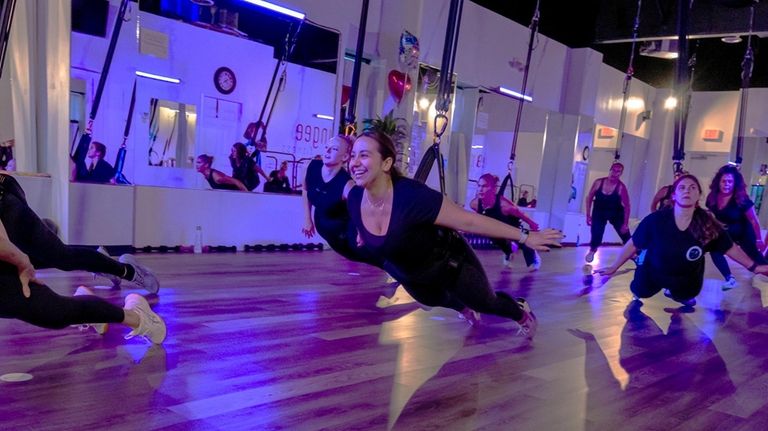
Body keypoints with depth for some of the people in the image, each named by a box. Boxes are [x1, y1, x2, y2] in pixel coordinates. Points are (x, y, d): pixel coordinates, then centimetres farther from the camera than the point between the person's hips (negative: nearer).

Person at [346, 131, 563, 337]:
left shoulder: (411, 196, -42)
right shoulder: (354, 199, -24)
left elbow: (469, 221, -36)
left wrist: (525, 237, -30)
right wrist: (364, 236, 23)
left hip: (449, 264, -5)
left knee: (486, 303, 22)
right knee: (433, 300, 36)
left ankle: (523, 313, 57)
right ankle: (464, 307, 71)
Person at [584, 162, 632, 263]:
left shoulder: (621, 187, -22)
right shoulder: (598, 182, -17)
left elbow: (627, 206, -15)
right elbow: (589, 198, -4)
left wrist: (625, 224, -13)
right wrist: (588, 215, -3)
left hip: (616, 213, -1)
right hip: (599, 212, 1)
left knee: (624, 233, 1)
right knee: (596, 233, -8)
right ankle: (592, 250, 22)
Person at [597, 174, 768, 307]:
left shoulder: (708, 224, -25)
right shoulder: (656, 220, -31)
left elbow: (729, 247, -11)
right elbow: (633, 244, -21)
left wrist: (753, 266, -6)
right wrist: (614, 267, -16)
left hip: (687, 277, 2)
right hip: (654, 271, -2)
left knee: (686, 296, 27)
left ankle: (673, 292, 60)